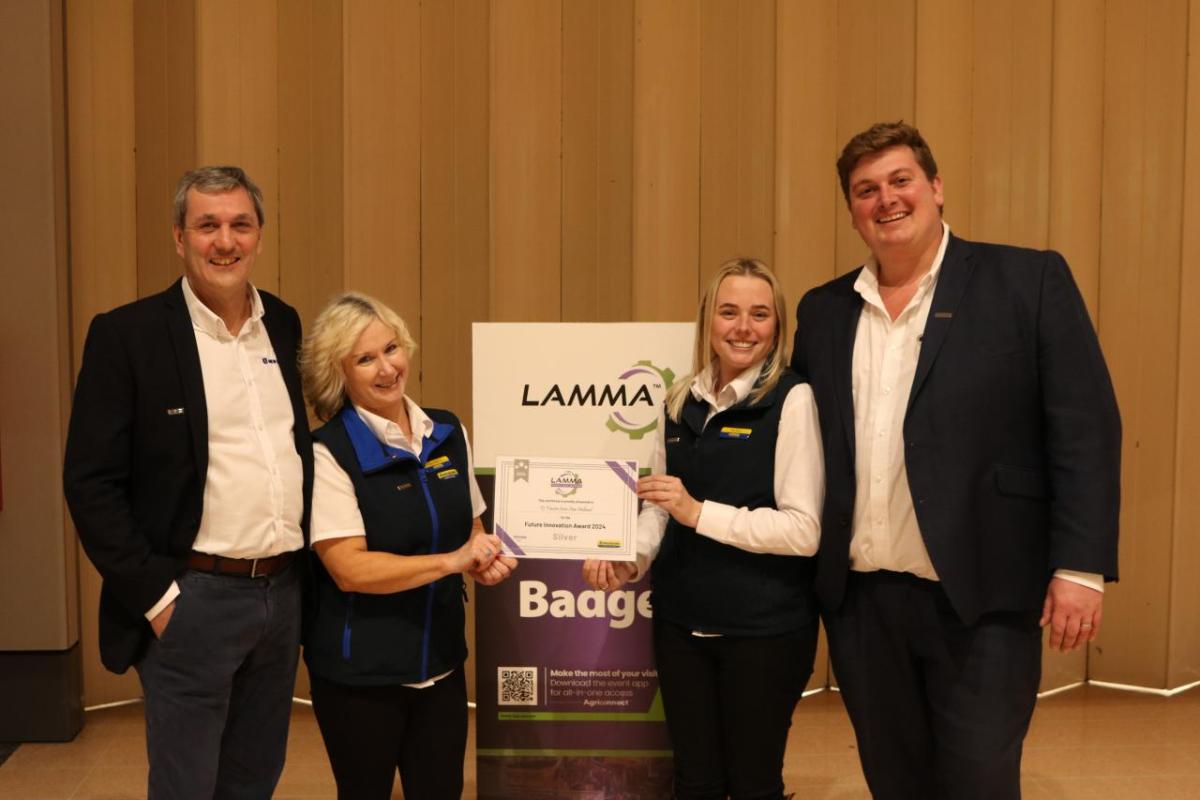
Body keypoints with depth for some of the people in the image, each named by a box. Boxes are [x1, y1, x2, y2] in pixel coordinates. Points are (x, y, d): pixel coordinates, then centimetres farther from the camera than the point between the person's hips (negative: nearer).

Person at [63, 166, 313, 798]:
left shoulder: (286, 326, 7)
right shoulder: (126, 335, -8)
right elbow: (90, 484, -9)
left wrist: (306, 572, 9)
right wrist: (157, 598, -13)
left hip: (284, 593, 5)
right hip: (192, 601, -5)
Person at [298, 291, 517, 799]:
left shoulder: (448, 433, 4)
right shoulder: (328, 453, -15)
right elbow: (350, 569, -20)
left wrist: (486, 555, -7)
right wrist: (451, 561, -23)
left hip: (441, 660, 5)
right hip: (358, 672, -5)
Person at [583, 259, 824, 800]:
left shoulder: (792, 399, -12)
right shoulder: (681, 401, 6)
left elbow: (804, 530, -18)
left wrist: (700, 513, -22)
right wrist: (629, 558, -6)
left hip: (764, 628, -5)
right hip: (681, 622, 5)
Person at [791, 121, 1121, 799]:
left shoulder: (1028, 281, -2)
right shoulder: (823, 310, 10)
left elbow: (1084, 429, -6)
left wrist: (1080, 566, -13)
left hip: (981, 595, -4)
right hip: (859, 597, 4)